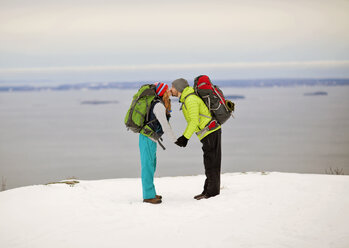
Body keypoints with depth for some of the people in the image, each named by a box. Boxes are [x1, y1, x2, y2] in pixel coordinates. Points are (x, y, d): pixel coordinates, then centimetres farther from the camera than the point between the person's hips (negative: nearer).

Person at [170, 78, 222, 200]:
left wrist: (185, 137, -18)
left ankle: (212, 191, -4)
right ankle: (208, 191, 17)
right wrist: (184, 136, 15)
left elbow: (194, 121, -21)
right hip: (209, 134, 10)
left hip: (211, 132, -10)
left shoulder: (190, 99, -16)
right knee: (209, 162, 12)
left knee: (211, 162, -7)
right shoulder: (186, 99, 17)